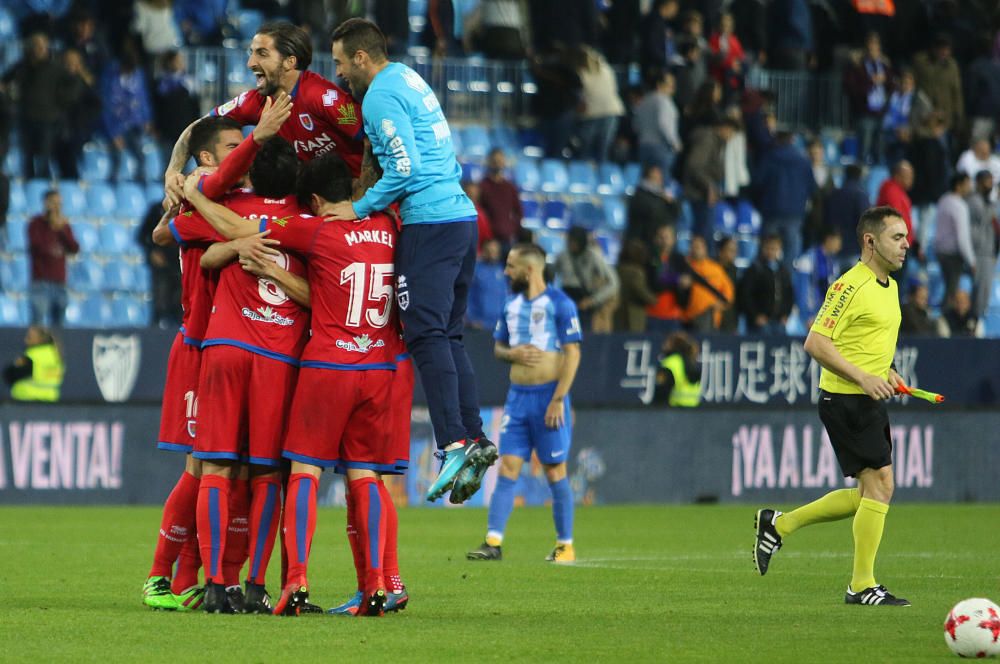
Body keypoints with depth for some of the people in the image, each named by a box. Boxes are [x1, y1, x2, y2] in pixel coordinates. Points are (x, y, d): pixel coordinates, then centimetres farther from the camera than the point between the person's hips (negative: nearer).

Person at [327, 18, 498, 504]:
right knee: (447, 335, 11)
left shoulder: (381, 96, -8)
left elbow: (405, 169, -16)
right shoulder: (408, 79, 20)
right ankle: (475, 439, 5)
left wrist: (359, 208, -7)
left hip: (429, 222, -9)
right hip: (461, 214, 9)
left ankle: (455, 444, -21)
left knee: (427, 334, -13)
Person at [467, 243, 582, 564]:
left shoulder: (559, 303, -8)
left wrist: (558, 399, -17)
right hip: (517, 395, 6)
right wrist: (511, 353, -3)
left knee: (555, 471, 0)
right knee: (507, 468, -1)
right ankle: (493, 542, -5)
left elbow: (572, 353, -11)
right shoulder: (512, 305, 12)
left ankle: (565, 545, 9)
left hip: (548, 396, -6)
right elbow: (498, 347, 21)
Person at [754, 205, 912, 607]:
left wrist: (887, 373, 10)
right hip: (844, 399, -10)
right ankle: (862, 586, -6)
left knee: (870, 495, 11)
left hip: (868, 401, 10)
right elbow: (815, 343, -18)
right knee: (880, 483, -12)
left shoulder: (890, 287, 15)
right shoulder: (850, 286, -14)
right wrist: (863, 378, -23)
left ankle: (779, 525, 22)